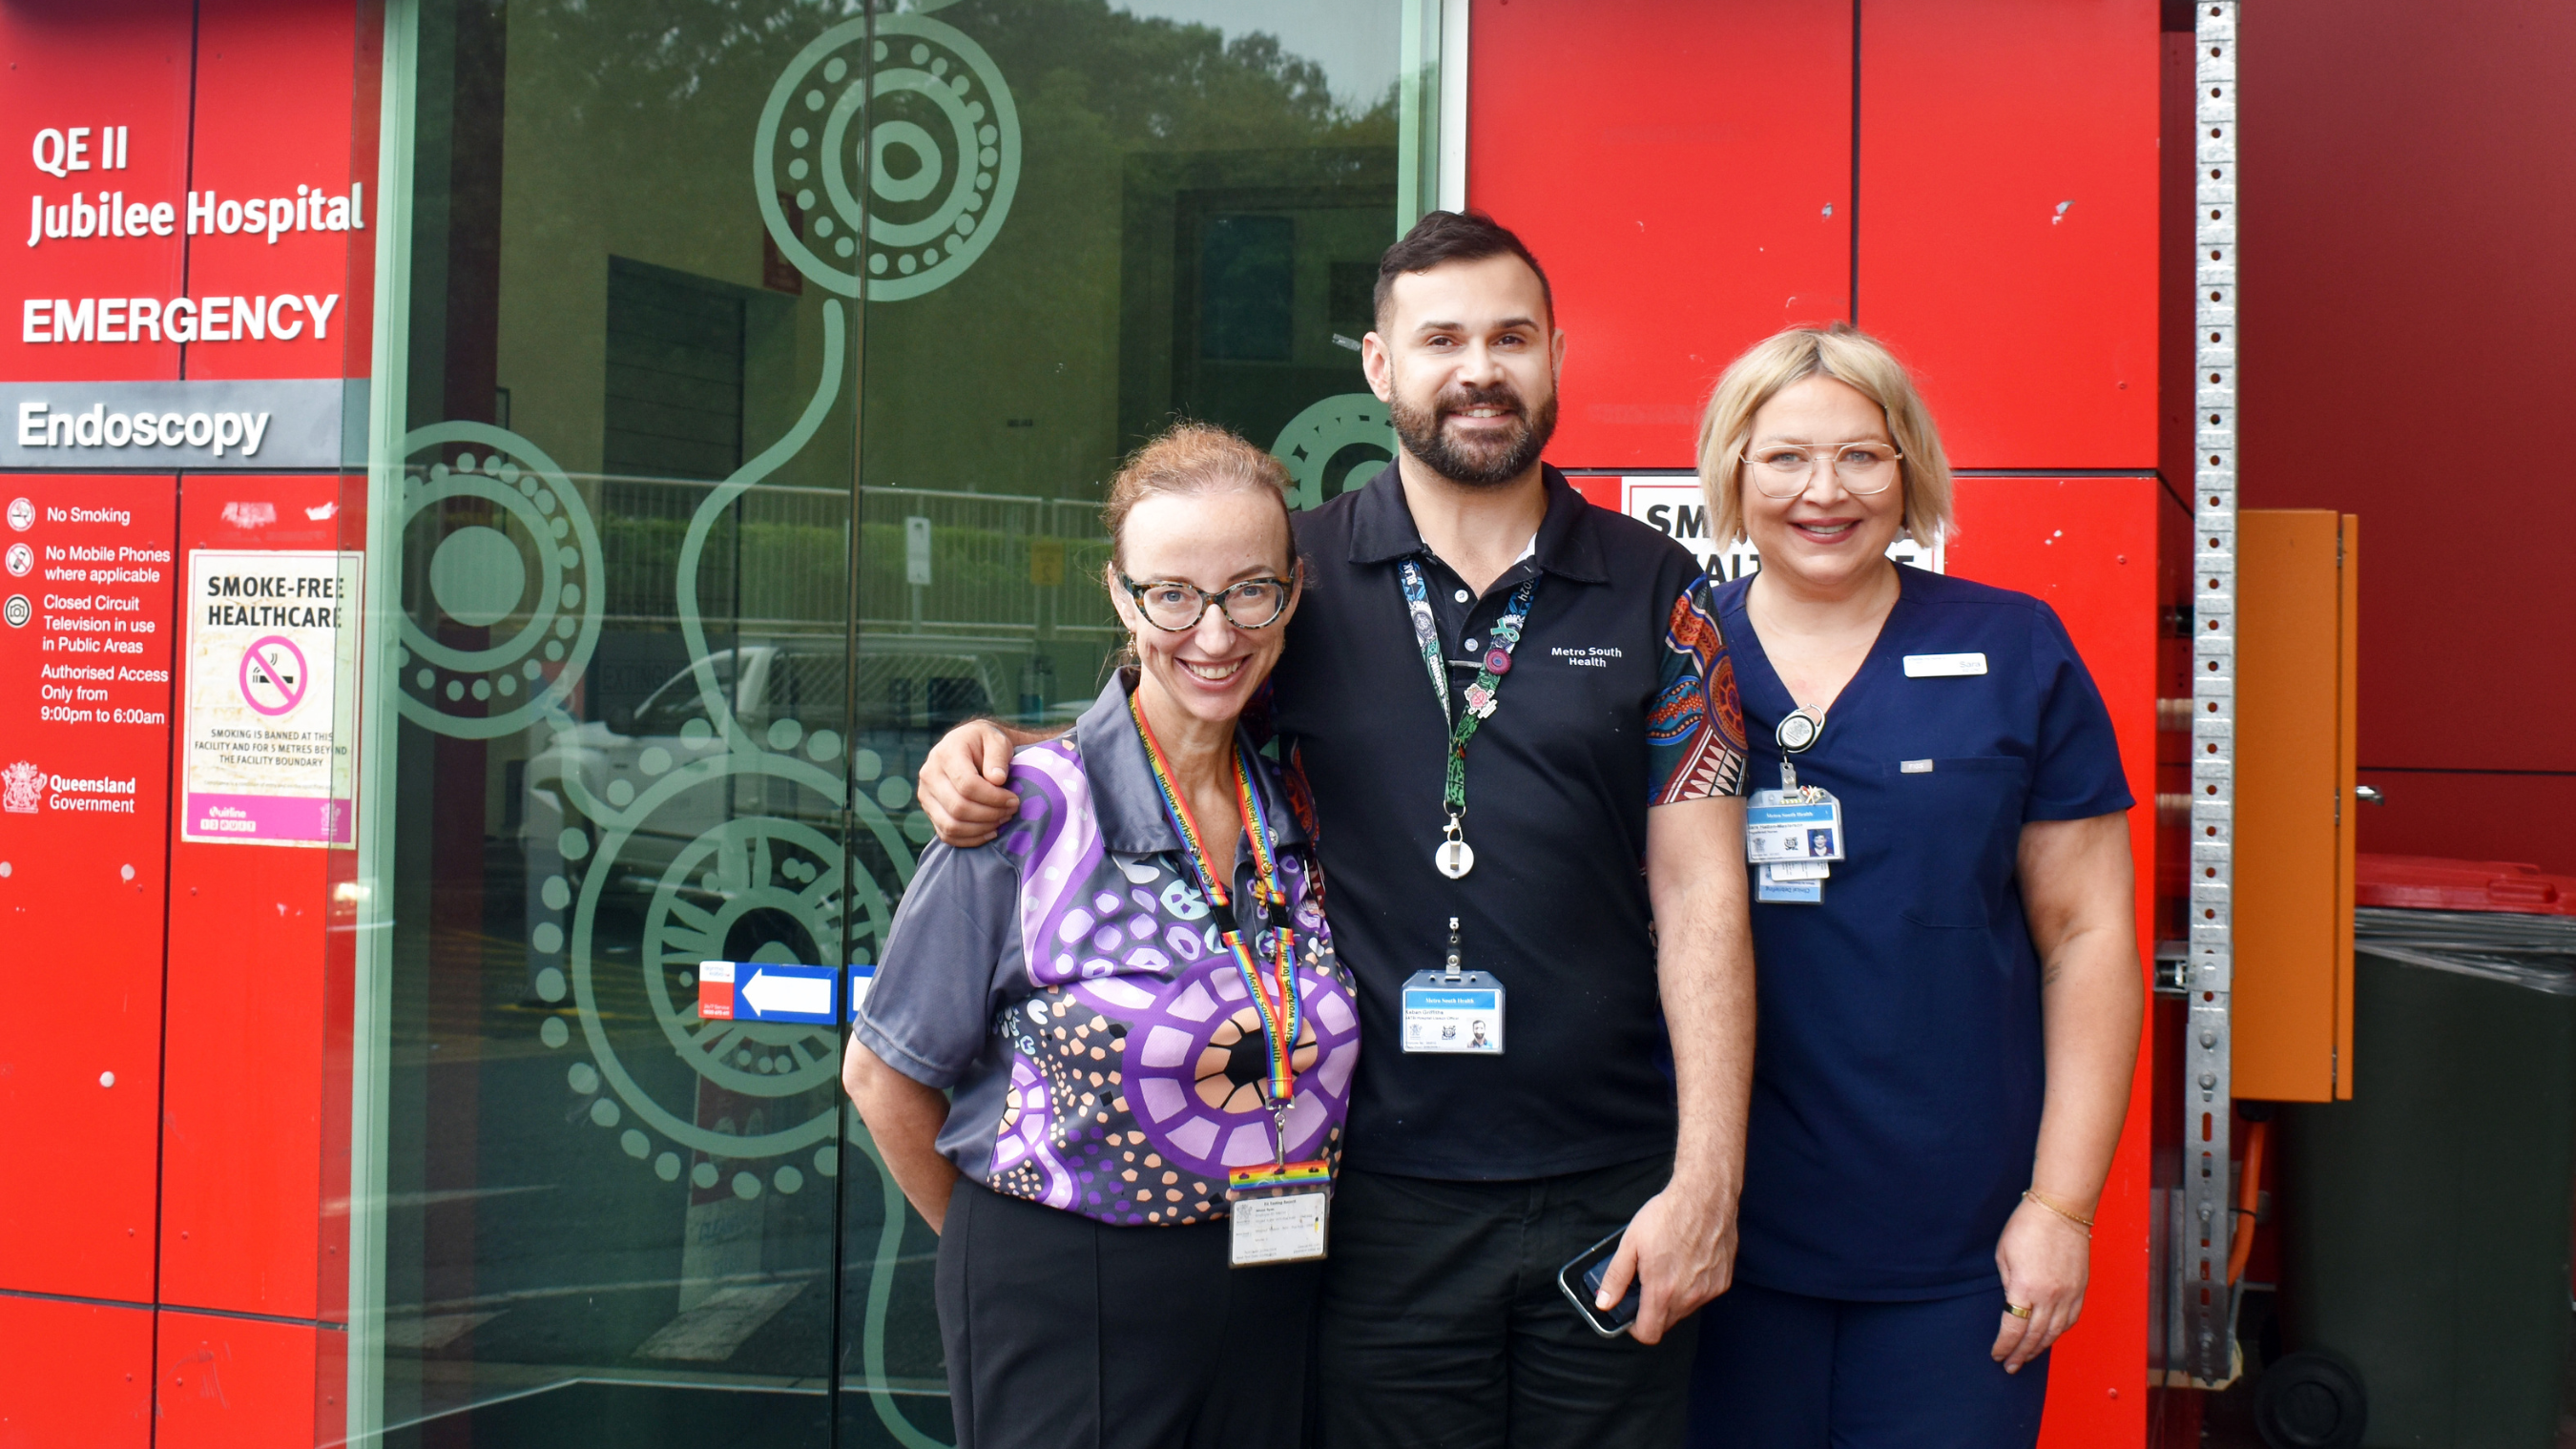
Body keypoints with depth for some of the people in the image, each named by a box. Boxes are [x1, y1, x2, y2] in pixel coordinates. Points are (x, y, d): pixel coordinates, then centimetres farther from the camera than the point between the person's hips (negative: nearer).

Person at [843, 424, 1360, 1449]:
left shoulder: (1295, 808, 1)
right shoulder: (1030, 815, -12)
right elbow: (886, 1076, -5)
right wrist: (1019, 1255, 4)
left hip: (1272, 1313, 4)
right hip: (1064, 1321, -4)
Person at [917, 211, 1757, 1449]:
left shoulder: (1654, 592, 3)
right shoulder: (1298, 576, 2)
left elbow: (1699, 892, 0)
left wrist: (1705, 1177, -6)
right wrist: (989, 750, -9)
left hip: (1610, 1199, 1)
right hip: (1386, 1194, 0)